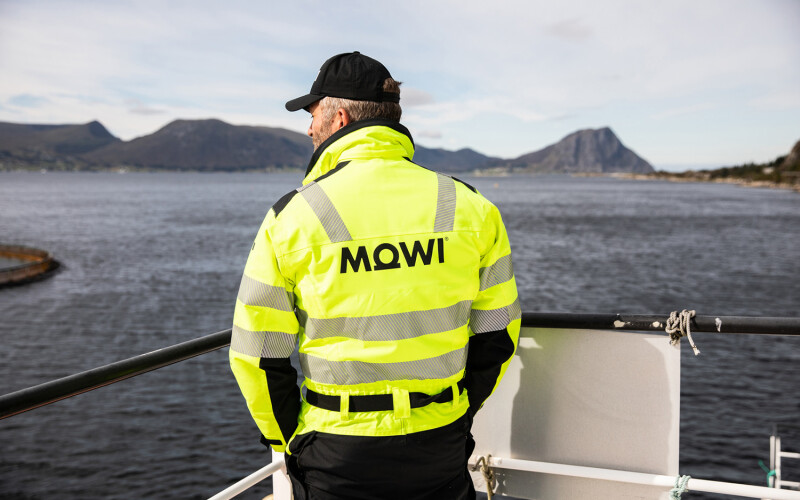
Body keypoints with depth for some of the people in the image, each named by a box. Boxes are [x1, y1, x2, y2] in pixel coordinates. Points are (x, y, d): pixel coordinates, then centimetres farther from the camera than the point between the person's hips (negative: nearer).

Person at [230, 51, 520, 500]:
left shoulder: (292, 216, -10)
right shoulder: (470, 207, -3)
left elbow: (257, 353, -6)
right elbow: (497, 335, 3)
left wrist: (290, 442, 9)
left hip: (338, 460, -2)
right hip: (442, 453, 3)